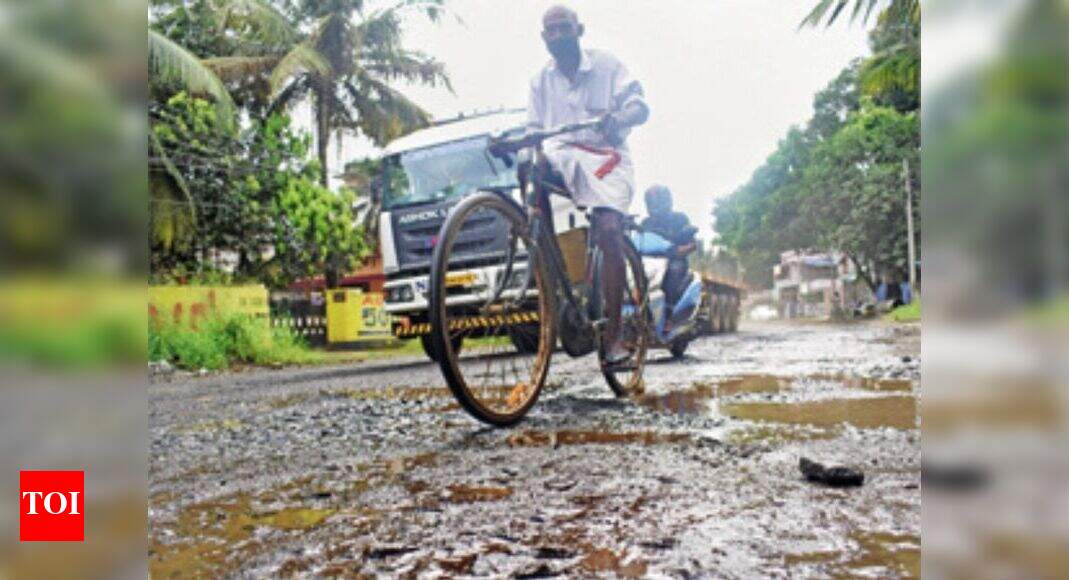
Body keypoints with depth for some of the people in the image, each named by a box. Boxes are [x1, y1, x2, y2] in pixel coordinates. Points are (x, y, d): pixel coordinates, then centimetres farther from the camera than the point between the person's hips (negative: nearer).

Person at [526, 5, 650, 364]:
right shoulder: (542, 80, 12)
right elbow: (534, 131, 10)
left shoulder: (606, 65, 3)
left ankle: (613, 334, -18)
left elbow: (640, 108, -8)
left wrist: (617, 117, -31)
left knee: (608, 232, -22)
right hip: (562, 157, 2)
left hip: (605, 157, -2)